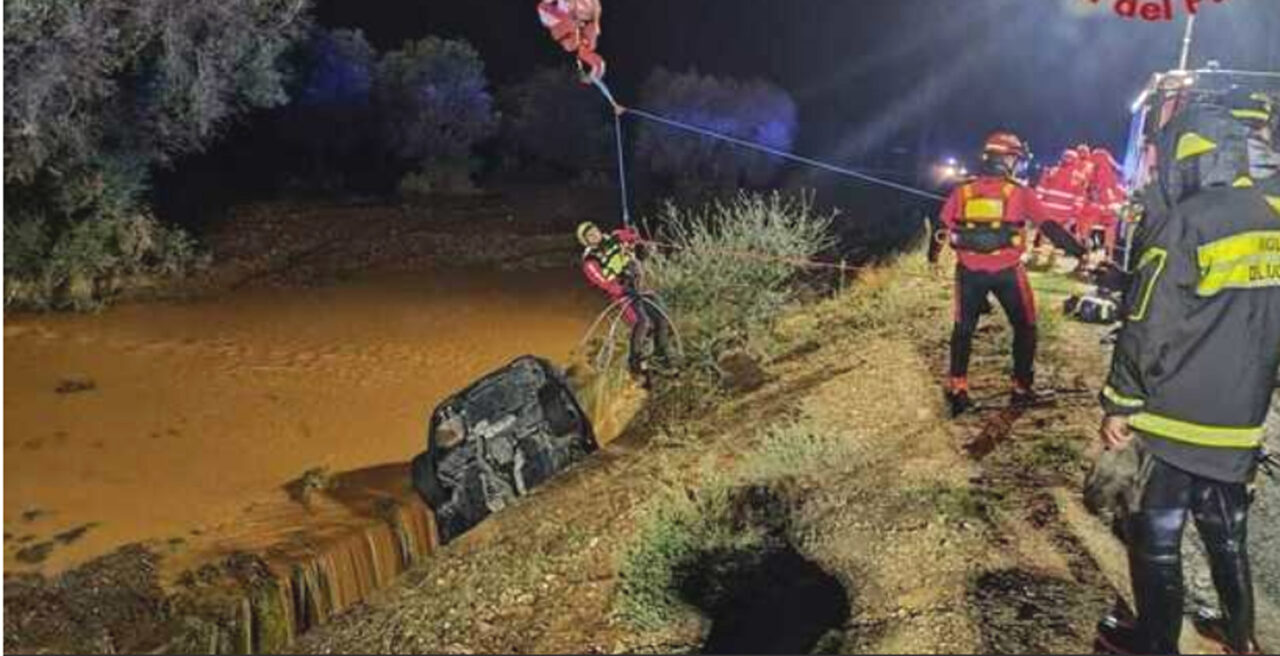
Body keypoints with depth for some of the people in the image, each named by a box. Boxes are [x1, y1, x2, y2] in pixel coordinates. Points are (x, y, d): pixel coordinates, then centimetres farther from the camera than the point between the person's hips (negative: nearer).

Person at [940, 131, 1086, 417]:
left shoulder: (962, 191, 3)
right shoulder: (1020, 193, -3)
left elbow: (942, 228, 9)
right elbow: (1050, 227, -5)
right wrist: (1081, 252, 1)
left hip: (969, 271, 2)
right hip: (1006, 272, -2)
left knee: (963, 329, 15)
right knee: (1024, 327, 16)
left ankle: (957, 389, 14)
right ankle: (1022, 388, 18)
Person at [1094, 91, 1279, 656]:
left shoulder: (1186, 222, -17)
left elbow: (1147, 330, -17)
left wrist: (1120, 405, -8)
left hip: (1179, 418, -7)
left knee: (1155, 535, 7)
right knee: (1227, 528, 22)